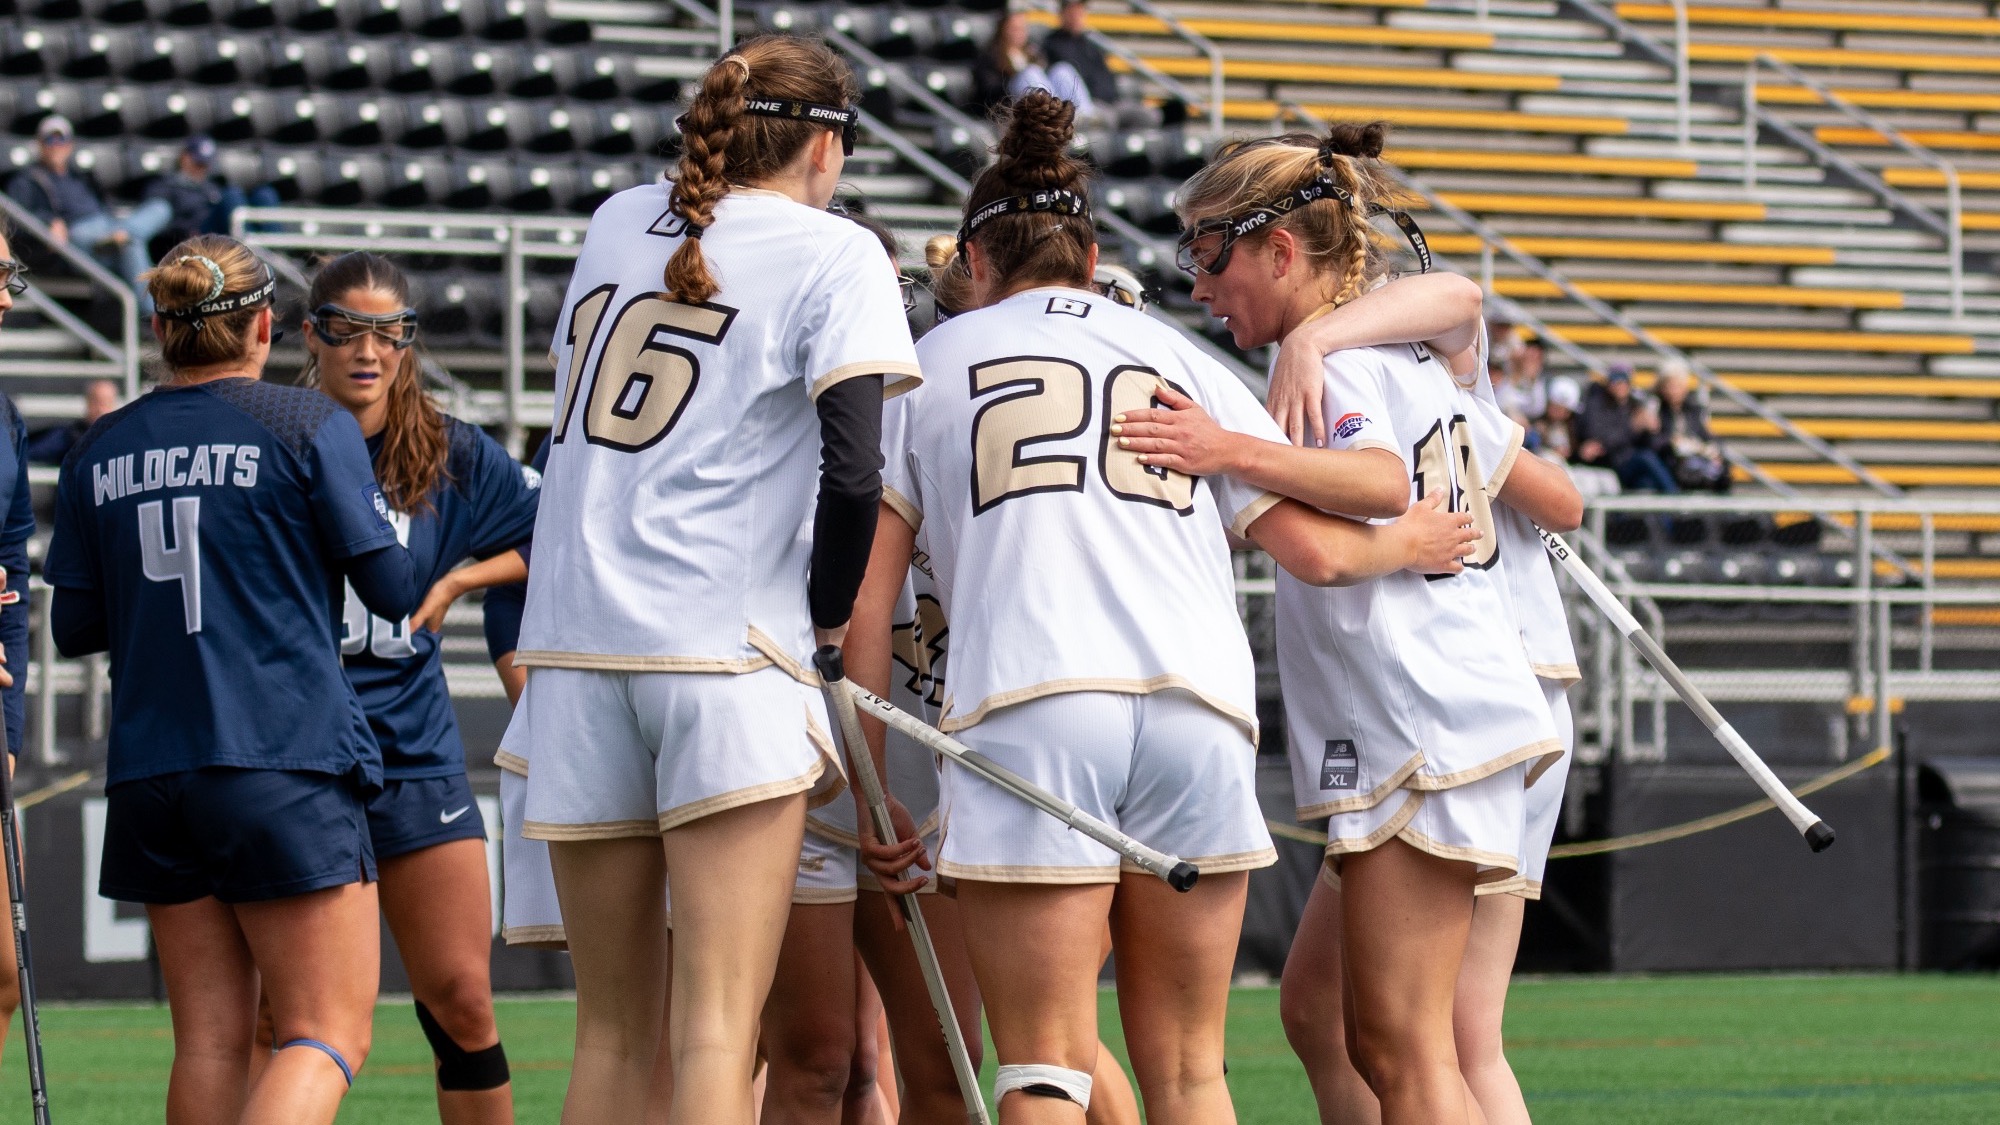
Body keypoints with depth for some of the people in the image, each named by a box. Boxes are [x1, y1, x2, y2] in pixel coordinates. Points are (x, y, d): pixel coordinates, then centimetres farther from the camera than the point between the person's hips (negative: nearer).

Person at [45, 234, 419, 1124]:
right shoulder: (309, 427, -4)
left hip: (150, 777, 5)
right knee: (327, 1037, -4)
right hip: (286, 766, -5)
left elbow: (75, 626, 11)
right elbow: (393, 591, -1)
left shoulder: (102, 450, 8)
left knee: (210, 1042, 9)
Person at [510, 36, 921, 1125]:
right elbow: (855, 469, -12)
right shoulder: (833, 252, 0)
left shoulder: (619, 222, 17)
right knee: (717, 1033, -9)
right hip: (728, 646, -5)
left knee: (611, 1033, 11)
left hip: (575, 643, 5)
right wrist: (827, 615, 4)